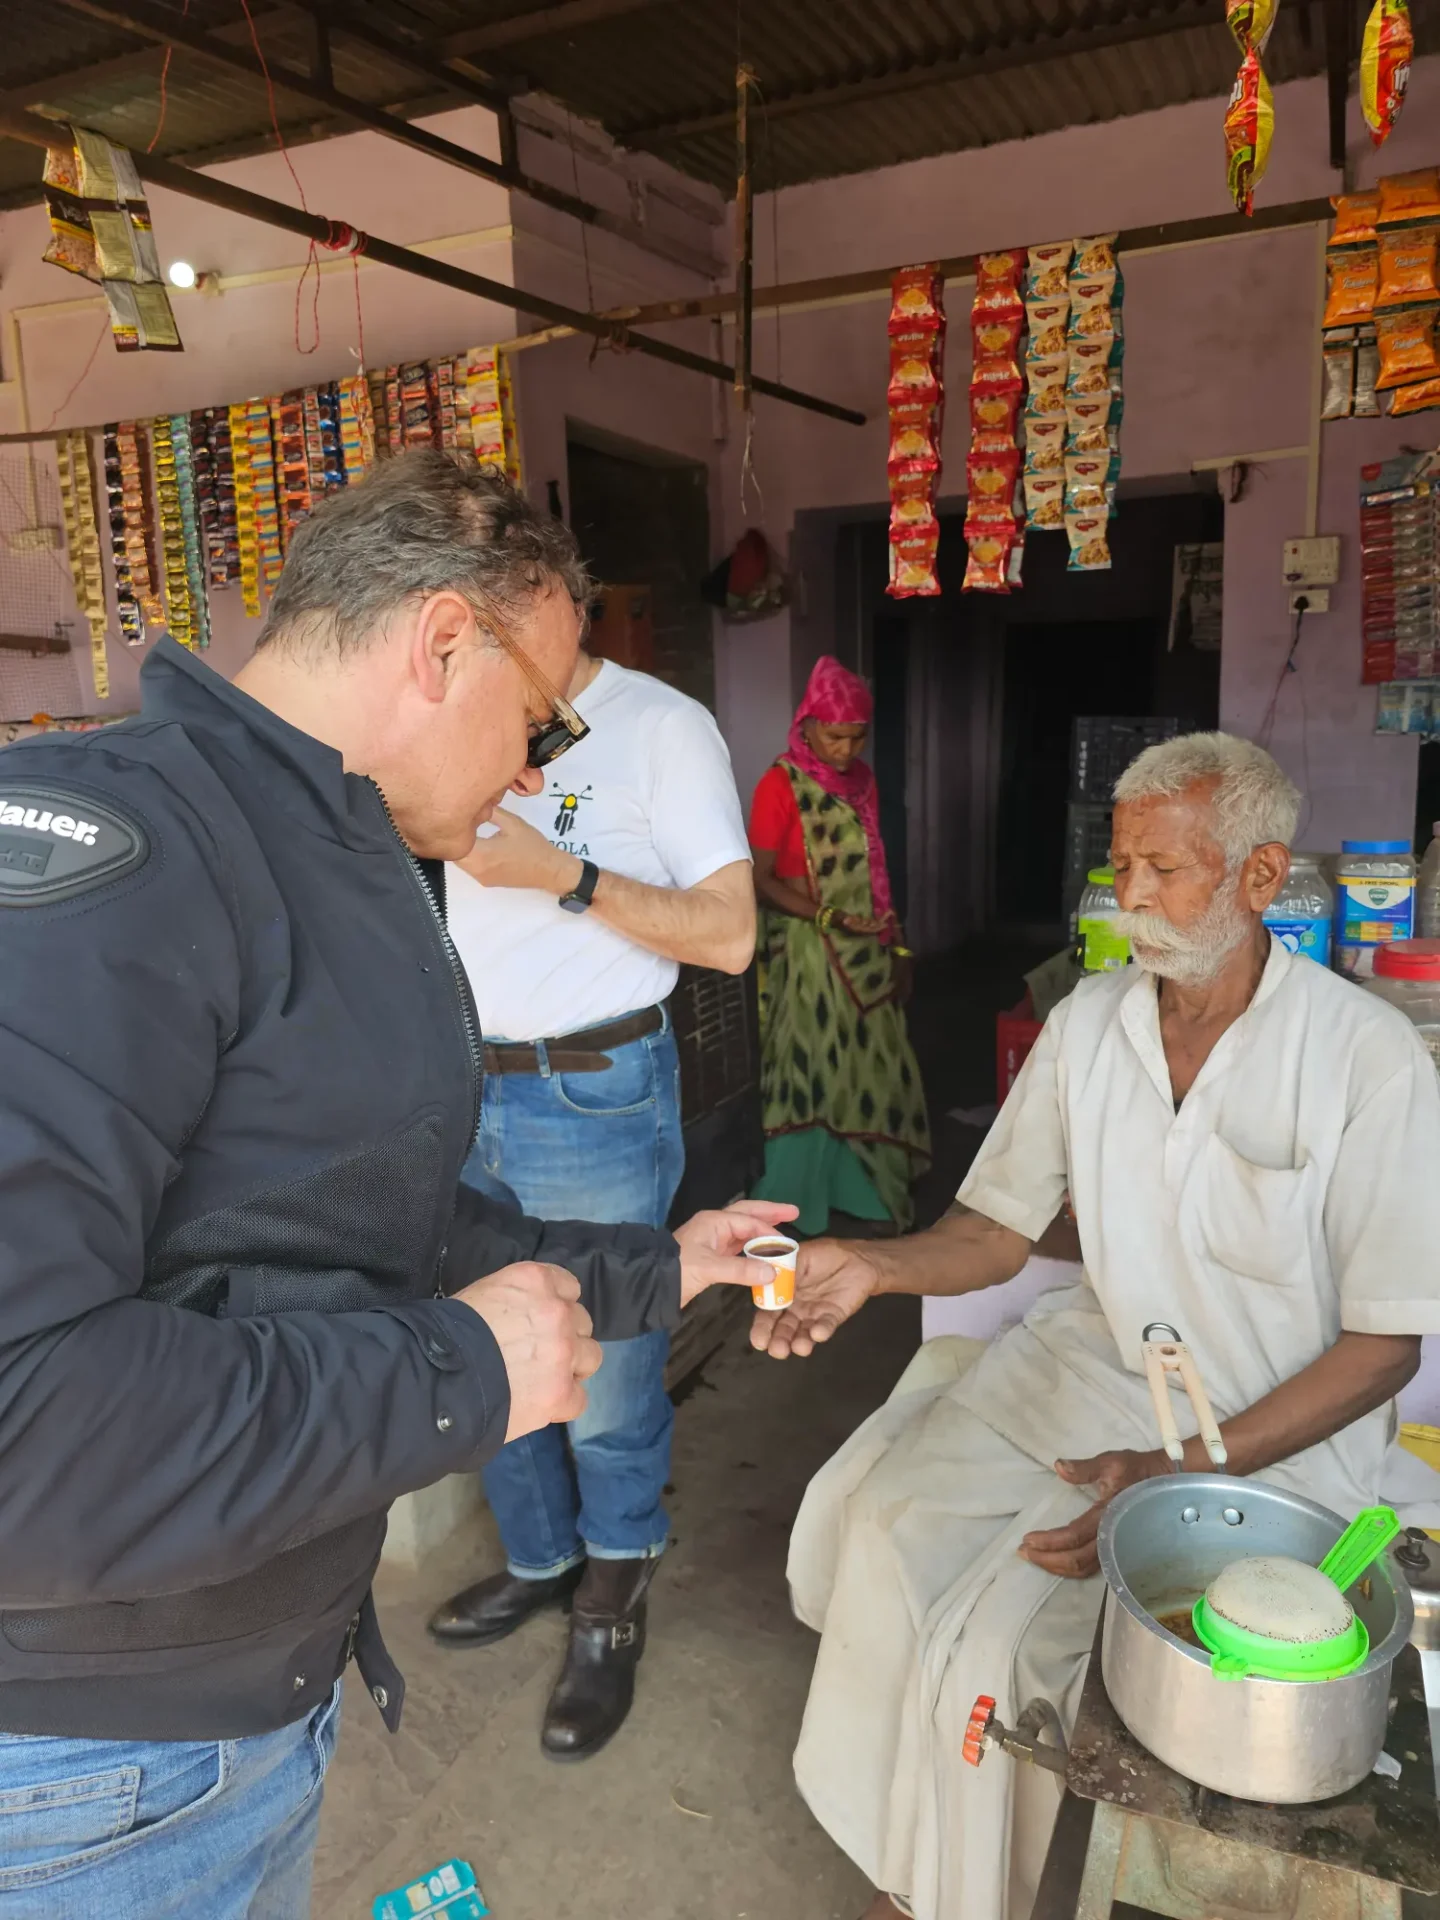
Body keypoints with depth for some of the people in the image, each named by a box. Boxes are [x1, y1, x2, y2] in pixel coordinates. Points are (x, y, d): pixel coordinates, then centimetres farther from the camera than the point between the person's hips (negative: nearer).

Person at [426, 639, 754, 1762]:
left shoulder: (661, 726, -8)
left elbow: (730, 933, -13)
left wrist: (562, 874, -19)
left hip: (593, 1095, -6)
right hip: (463, 1087, 6)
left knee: (604, 1381, 5)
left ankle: (613, 1598, 30)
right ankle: (540, 1562, 41)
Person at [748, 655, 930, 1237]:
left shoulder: (862, 779, 9)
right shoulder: (781, 786, -12)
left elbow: (875, 871, 13)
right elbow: (760, 880, -14)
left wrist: (899, 947, 12)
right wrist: (829, 918, -23)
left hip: (869, 950, 7)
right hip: (810, 953, -6)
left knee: (872, 1071, 12)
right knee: (811, 1073, 1)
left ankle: (860, 1190, 28)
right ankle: (795, 1210, 15)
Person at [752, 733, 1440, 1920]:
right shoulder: (1088, 1022, -2)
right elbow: (1002, 1229, 3)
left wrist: (1183, 1472, -21)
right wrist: (872, 1269, -17)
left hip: (1281, 1428, -4)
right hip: (1097, 1364, 5)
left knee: (1003, 1624, -19)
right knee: (889, 1516, -12)